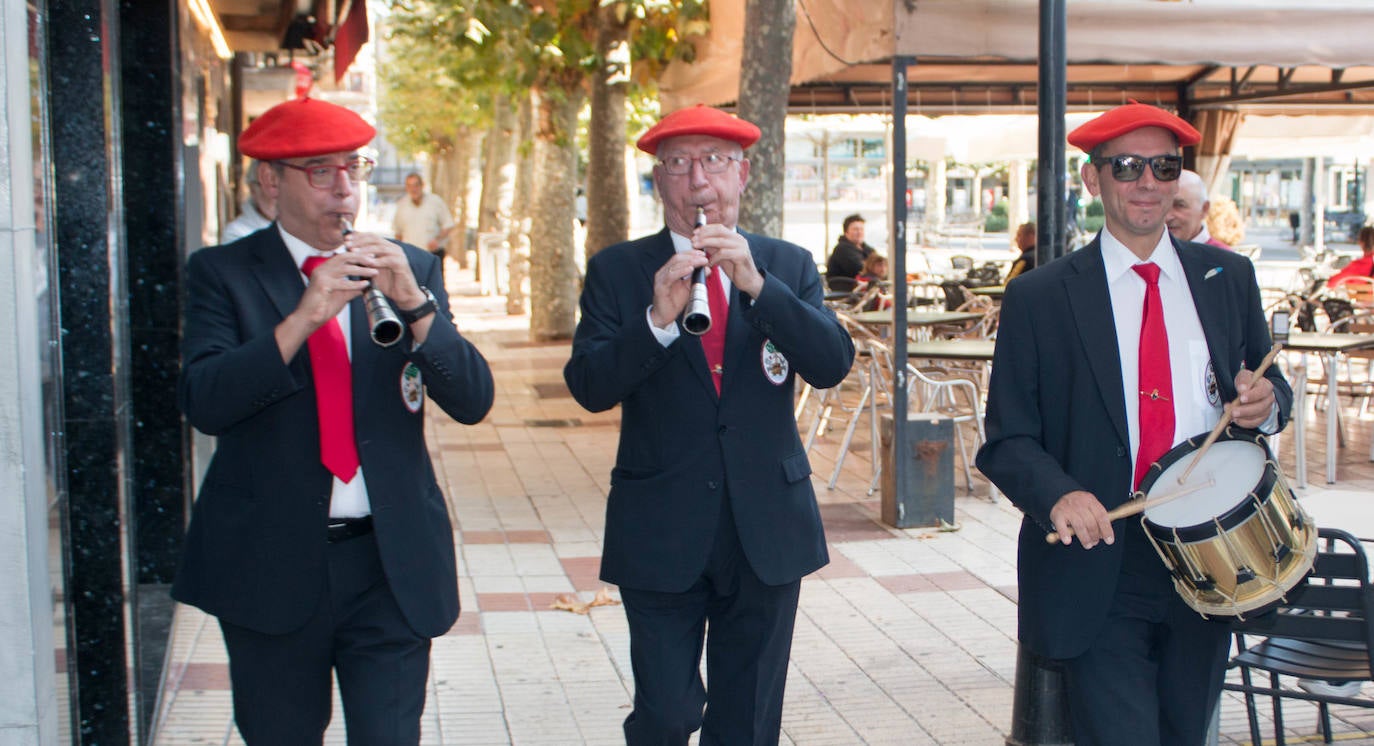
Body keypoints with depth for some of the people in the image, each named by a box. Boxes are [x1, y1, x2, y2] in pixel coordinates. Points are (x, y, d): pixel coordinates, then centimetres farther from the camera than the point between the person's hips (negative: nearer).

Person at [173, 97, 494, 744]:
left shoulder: (410, 271, 6)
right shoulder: (222, 273, 0)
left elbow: (473, 401, -3)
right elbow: (202, 403, -14)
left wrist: (413, 302, -17)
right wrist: (302, 317, -24)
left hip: (391, 566, 1)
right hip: (271, 567, -1)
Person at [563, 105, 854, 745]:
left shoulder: (789, 266, 6)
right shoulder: (617, 271, 1)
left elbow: (832, 365, -8)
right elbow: (588, 387, -10)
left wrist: (757, 283, -20)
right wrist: (658, 318, -25)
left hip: (766, 530, 2)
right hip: (662, 536, -2)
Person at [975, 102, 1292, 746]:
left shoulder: (1228, 278, 8)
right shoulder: (1039, 298, -3)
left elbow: (1268, 390, 17)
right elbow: (1006, 441, -4)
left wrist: (1266, 401, -8)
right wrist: (1058, 494, -24)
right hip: (1100, 574, -4)